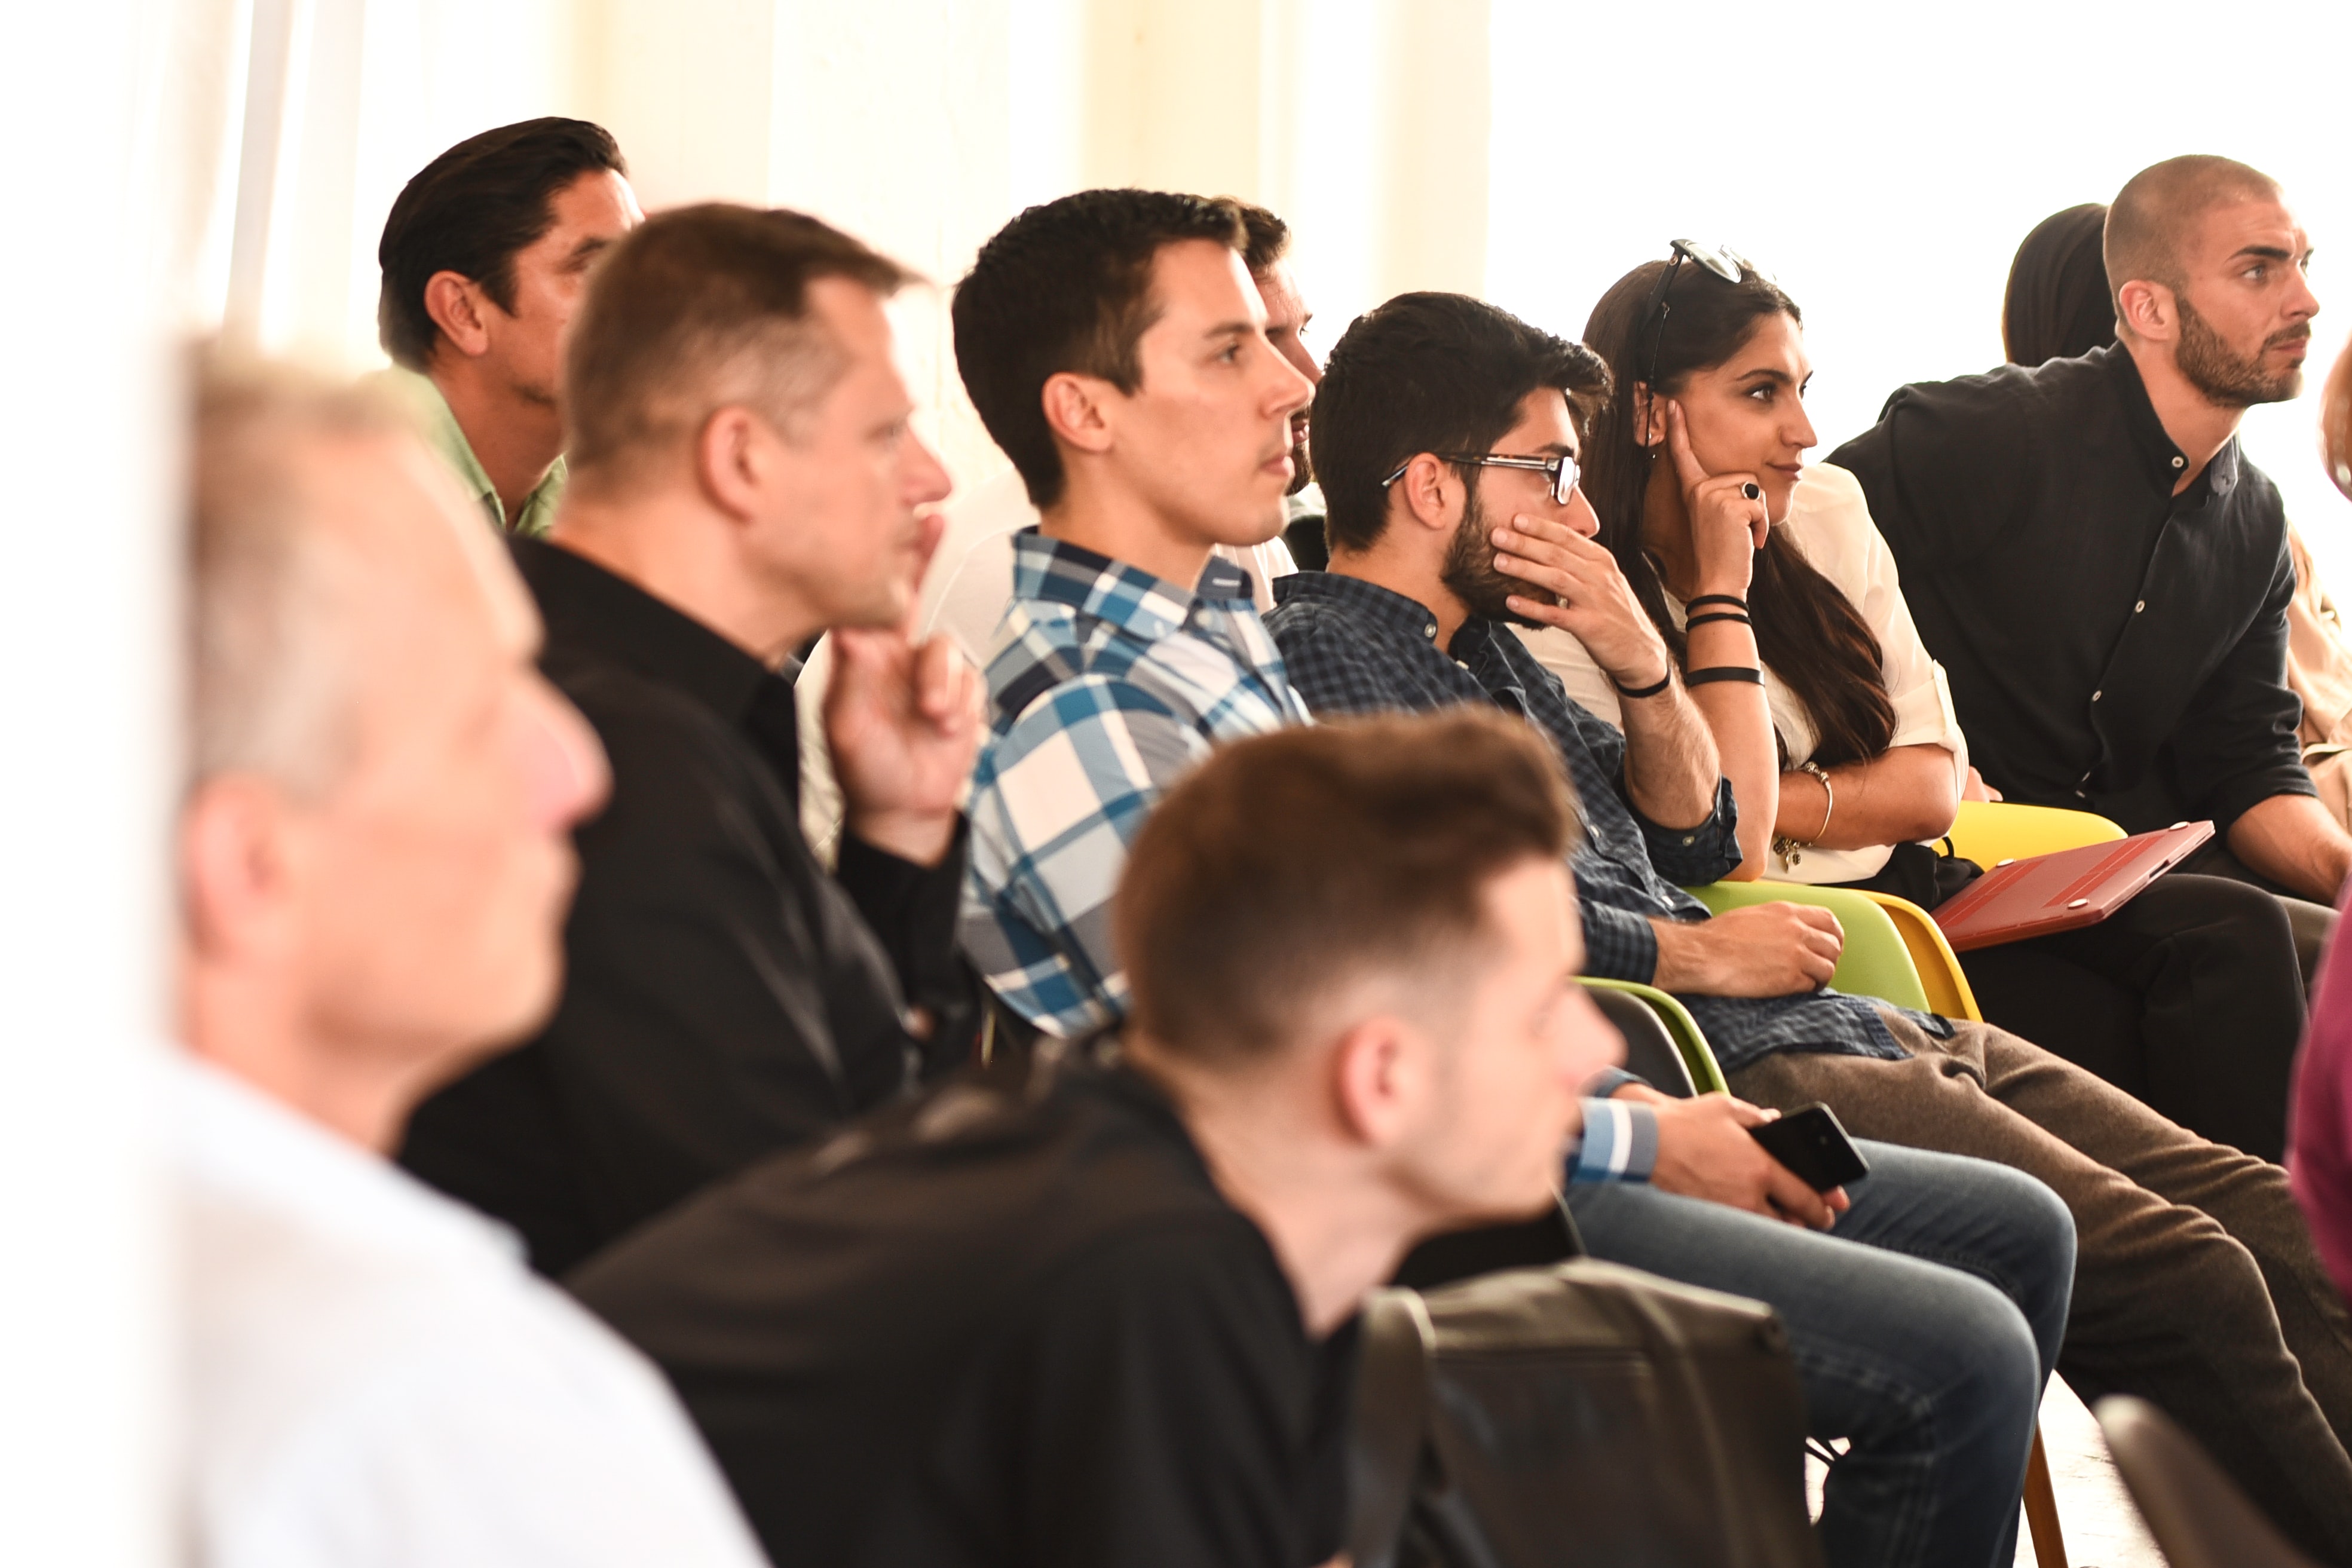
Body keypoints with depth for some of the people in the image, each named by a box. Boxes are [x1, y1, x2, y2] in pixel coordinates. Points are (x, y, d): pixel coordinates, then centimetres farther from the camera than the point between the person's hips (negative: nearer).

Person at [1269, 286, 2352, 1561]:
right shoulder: (1323, 650, -6)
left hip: (1845, 1025, 10)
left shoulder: (1482, 641, 23)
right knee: (2180, 1279, -23)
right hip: (1724, 1070, -10)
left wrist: (1641, 662, 7)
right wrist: (1705, 954, -8)